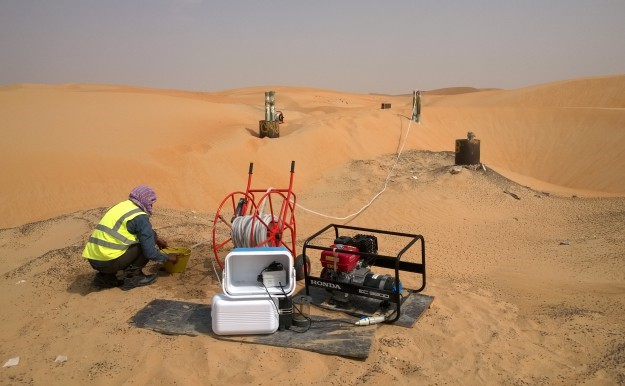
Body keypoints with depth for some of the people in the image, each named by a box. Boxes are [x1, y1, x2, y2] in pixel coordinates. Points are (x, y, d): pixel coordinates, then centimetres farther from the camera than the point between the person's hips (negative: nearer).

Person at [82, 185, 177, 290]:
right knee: (150, 236, 1)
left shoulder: (121, 206, 17)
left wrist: (157, 241, 39)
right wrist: (168, 257, 8)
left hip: (93, 260, 8)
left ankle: (105, 276, 17)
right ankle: (133, 276, 2)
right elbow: (150, 253, -10)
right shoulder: (140, 217, -9)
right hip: (109, 262, -8)